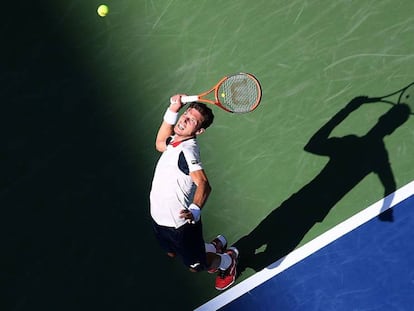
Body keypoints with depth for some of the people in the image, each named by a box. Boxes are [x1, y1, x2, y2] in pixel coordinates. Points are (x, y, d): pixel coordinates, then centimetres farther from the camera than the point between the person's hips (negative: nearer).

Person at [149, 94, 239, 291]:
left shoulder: (187, 151, -28)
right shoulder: (176, 142, -2)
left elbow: (203, 184, -40)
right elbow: (160, 144, 21)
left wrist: (195, 210, -59)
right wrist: (172, 111, 9)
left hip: (180, 225, -8)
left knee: (196, 266, 15)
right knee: (173, 253, 32)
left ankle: (228, 260, 44)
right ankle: (217, 245, 51)